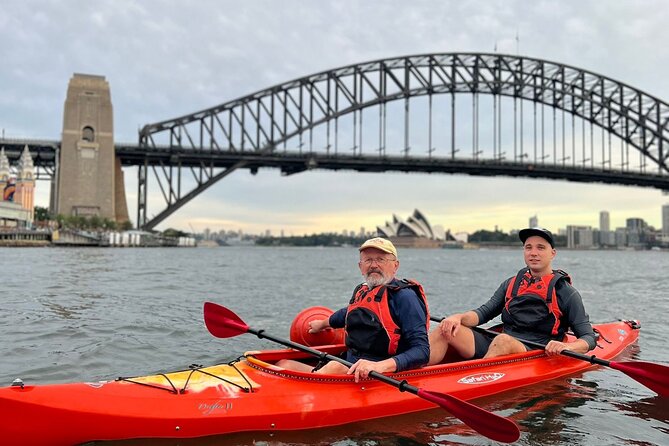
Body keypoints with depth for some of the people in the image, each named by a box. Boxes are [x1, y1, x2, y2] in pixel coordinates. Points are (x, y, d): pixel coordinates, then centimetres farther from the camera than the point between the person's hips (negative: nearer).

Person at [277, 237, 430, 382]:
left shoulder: (404, 296, -9)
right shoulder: (361, 292, 12)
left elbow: (422, 351, -17)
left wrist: (381, 366, -32)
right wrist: (323, 323, 57)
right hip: (352, 373, 8)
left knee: (335, 367, -36)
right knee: (284, 365, -7)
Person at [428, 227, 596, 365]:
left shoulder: (566, 292, 5)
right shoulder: (511, 284, 18)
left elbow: (589, 338, 2)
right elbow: (484, 312, 12)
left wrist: (566, 347, -20)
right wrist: (459, 317, -10)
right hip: (498, 347, 5)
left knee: (502, 340, -38)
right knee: (446, 329, -18)